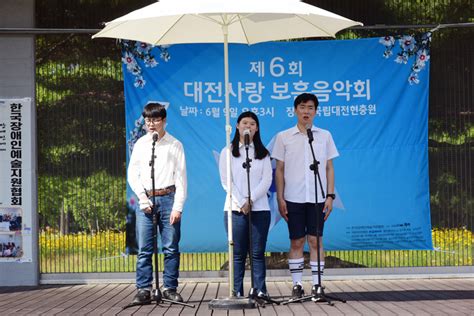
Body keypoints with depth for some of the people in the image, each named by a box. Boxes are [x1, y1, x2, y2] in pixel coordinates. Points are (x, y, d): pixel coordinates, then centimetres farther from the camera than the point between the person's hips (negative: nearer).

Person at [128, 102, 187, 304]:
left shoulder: (174, 145, 3)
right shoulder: (140, 144, 10)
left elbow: (181, 177, 0)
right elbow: (132, 173, 9)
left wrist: (178, 207, -7)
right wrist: (142, 198, -3)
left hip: (168, 198, -2)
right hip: (146, 199, 2)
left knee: (171, 248, 0)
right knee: (144, 249, -1)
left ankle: (170, 288, 8)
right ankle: (143, 290, 2)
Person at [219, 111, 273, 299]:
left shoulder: (263, 153, 12)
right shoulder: (227, 152, 8)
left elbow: (266, 180, 2)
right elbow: (226, 181, 0)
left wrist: (251, 200, -11)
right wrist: (241, 202, -11)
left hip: (259, 209, 1)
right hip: (235, 209, -1)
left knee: (258, 253, -2)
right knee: (238, 253, -1)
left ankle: (260, 290, 0)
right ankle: (238, 292, 0)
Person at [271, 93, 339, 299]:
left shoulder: (325, 136, 8)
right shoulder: (283, 137, 5)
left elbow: (329, 168, 9)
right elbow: (279, 170, 5)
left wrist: (330, 195, 0)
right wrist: (280, 198, -1)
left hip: (317, 197, 0)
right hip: (293, 198, 0)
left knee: (315, 240, 0)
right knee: (296, 242, 3)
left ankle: (317, 285, 5)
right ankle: (297, 285, 9)